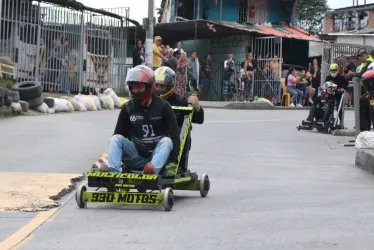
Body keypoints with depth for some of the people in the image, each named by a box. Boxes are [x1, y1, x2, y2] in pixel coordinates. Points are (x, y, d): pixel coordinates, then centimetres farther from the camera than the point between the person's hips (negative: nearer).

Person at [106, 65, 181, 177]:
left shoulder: (162, 106, -4)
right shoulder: (128, 108, 5)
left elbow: (175, 135, -10)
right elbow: (119, 134, 9)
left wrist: (173, 162, -22)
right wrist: (109, 157, -7)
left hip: (158, 154, -2)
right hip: (137, 155, 3)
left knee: (166, 141, -31)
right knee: (116, 138, -17)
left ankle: (152, 171, -57)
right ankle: (113, 172, -40)